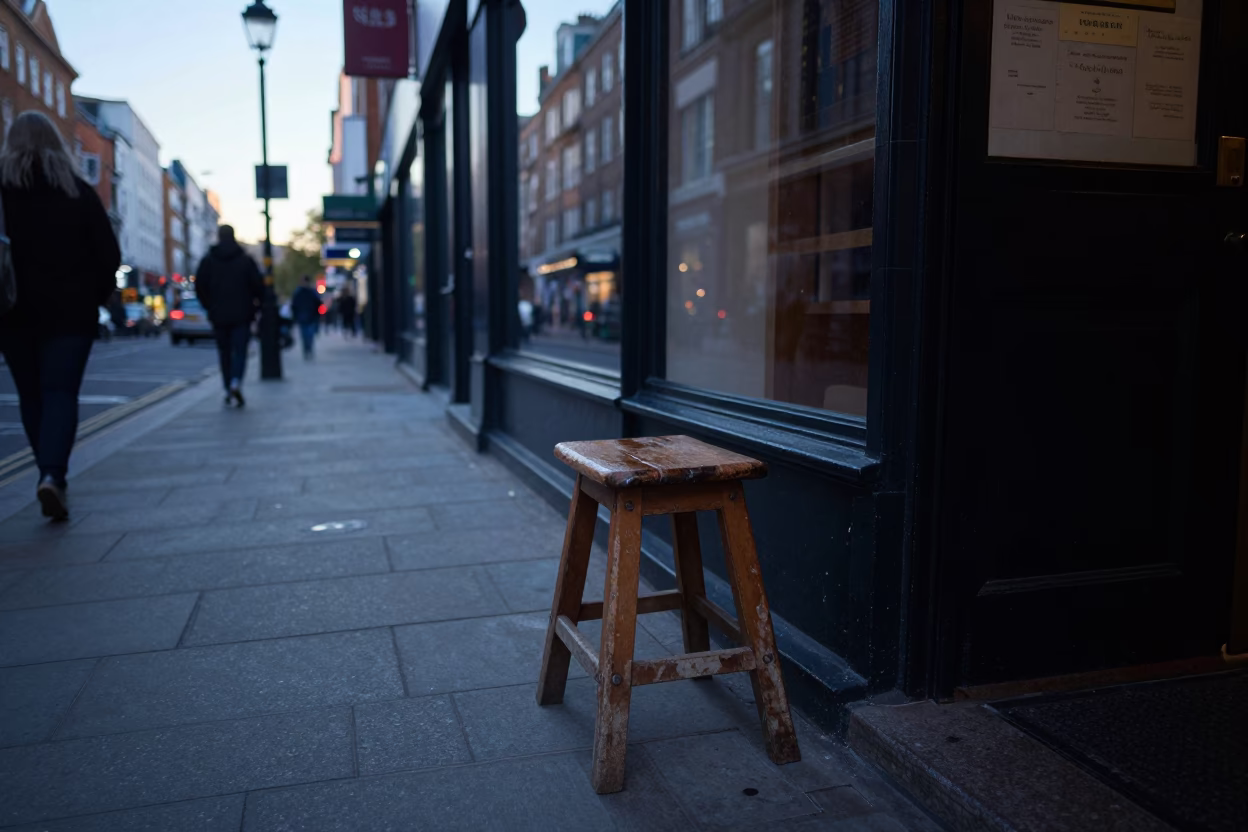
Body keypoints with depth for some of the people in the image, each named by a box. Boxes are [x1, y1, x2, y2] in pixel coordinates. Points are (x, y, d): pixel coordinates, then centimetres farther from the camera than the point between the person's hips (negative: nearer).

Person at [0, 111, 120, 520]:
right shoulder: (79, 191, 1)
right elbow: (109, 254, -2)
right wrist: (94, 297, 9)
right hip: (70, 312, -1)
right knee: (61, 393, -3)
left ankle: (52, 476, 18)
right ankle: (53, 475, -21)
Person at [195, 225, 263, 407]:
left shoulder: (208, 261, 2)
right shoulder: (246, 260, -2)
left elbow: (199, 287, 0)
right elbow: (259, 285, -6)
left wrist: (209, 306, 14)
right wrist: (254, 303, 12)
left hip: (218, 315, 2)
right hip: (242, 315, -2)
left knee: (224, 352, 11)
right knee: (240, 351, -2)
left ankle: (229, 391, 13)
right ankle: (236, 382, -26)